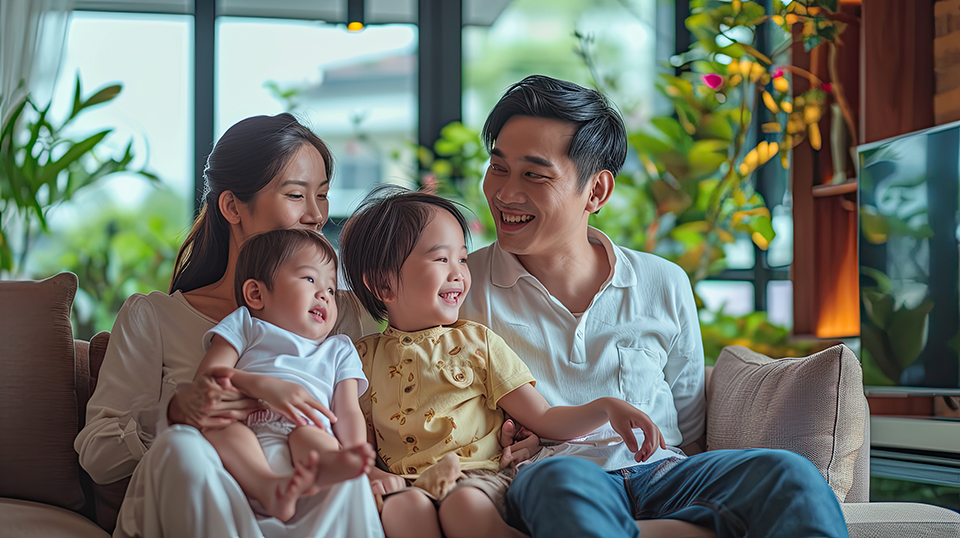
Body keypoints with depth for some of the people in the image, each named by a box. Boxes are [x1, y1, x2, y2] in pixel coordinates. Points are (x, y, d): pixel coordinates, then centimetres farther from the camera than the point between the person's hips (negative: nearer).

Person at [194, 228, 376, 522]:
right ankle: (268, 487, -60)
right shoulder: (246, 327, 27)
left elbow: (348, 412, 20)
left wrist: (355, 452, -5)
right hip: (244, 435, -1)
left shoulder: (339, 350, 37)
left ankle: (328, 467, -72)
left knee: (308, 435, -35)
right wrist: (264, 386, -12)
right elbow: (204, 379, 8)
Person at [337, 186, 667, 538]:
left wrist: (606, 408, -7)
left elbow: (544, 421, 8)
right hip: (406, 482, 0)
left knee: (464, 504, -35)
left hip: (479, 474, 0)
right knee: (403, 508, -35)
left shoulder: (477, 342, 10)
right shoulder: (365, 356, 12)